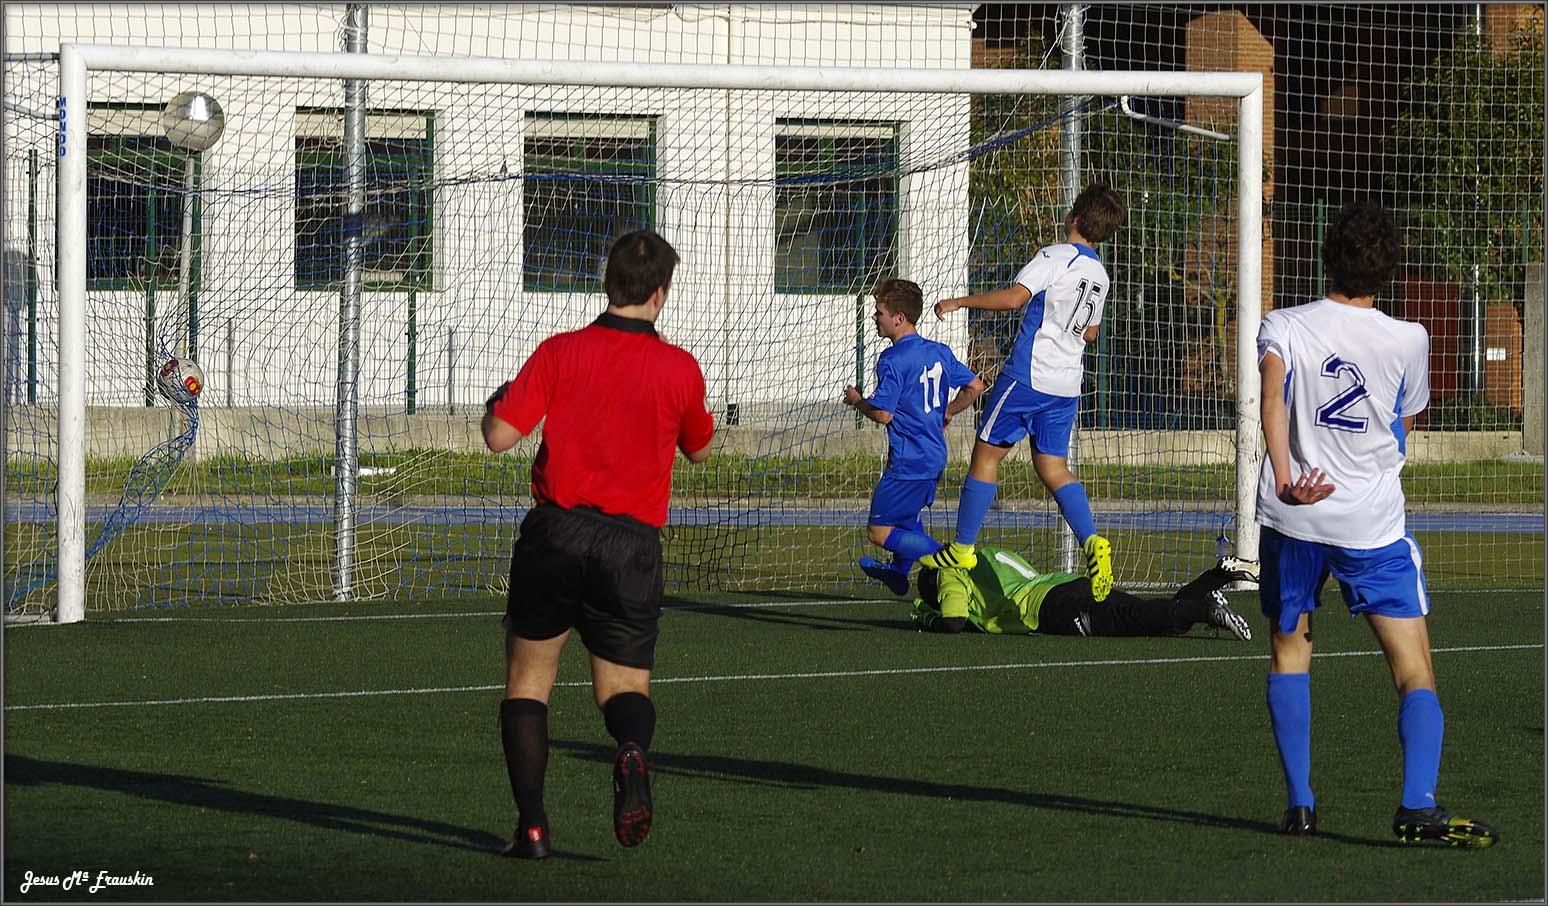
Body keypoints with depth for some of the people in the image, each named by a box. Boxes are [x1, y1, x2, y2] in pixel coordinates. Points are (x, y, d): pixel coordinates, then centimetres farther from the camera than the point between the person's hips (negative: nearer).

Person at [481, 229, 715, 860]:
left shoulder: (560, 353, -4)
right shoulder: (680, 368, -1)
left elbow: (500, 436, -7)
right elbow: (699, 449, 17)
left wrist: (496, 402, 15)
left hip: (556, 530, 0)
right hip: (633, 543, 1)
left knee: (527, 678, 14)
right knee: (624, 686, 12)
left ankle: (532, 824, 2)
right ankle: (632, 749, -25)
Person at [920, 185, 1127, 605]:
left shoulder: (1056, 257, -12)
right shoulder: (1099, 275, 13)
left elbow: (1014, 297, -24)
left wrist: (959, 302, -16)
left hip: (1028, 376, -7)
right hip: (1067, 384, 7)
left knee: (987, 453, 4)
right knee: (1053, 467, 9)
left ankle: (961, 549, 10)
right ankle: (1092, 542, -13)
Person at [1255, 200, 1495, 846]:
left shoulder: (1283, 327, -1)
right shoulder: (1407, 340, 1)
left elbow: (1273, 390, -21)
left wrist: (1285, 473, -32)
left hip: (1292, 514, 1)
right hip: (1373, 522, -1)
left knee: (1288, 650, 19)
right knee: (1415, 669, 0)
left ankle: (1299, 804, 11)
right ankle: (1418, 805, -19)